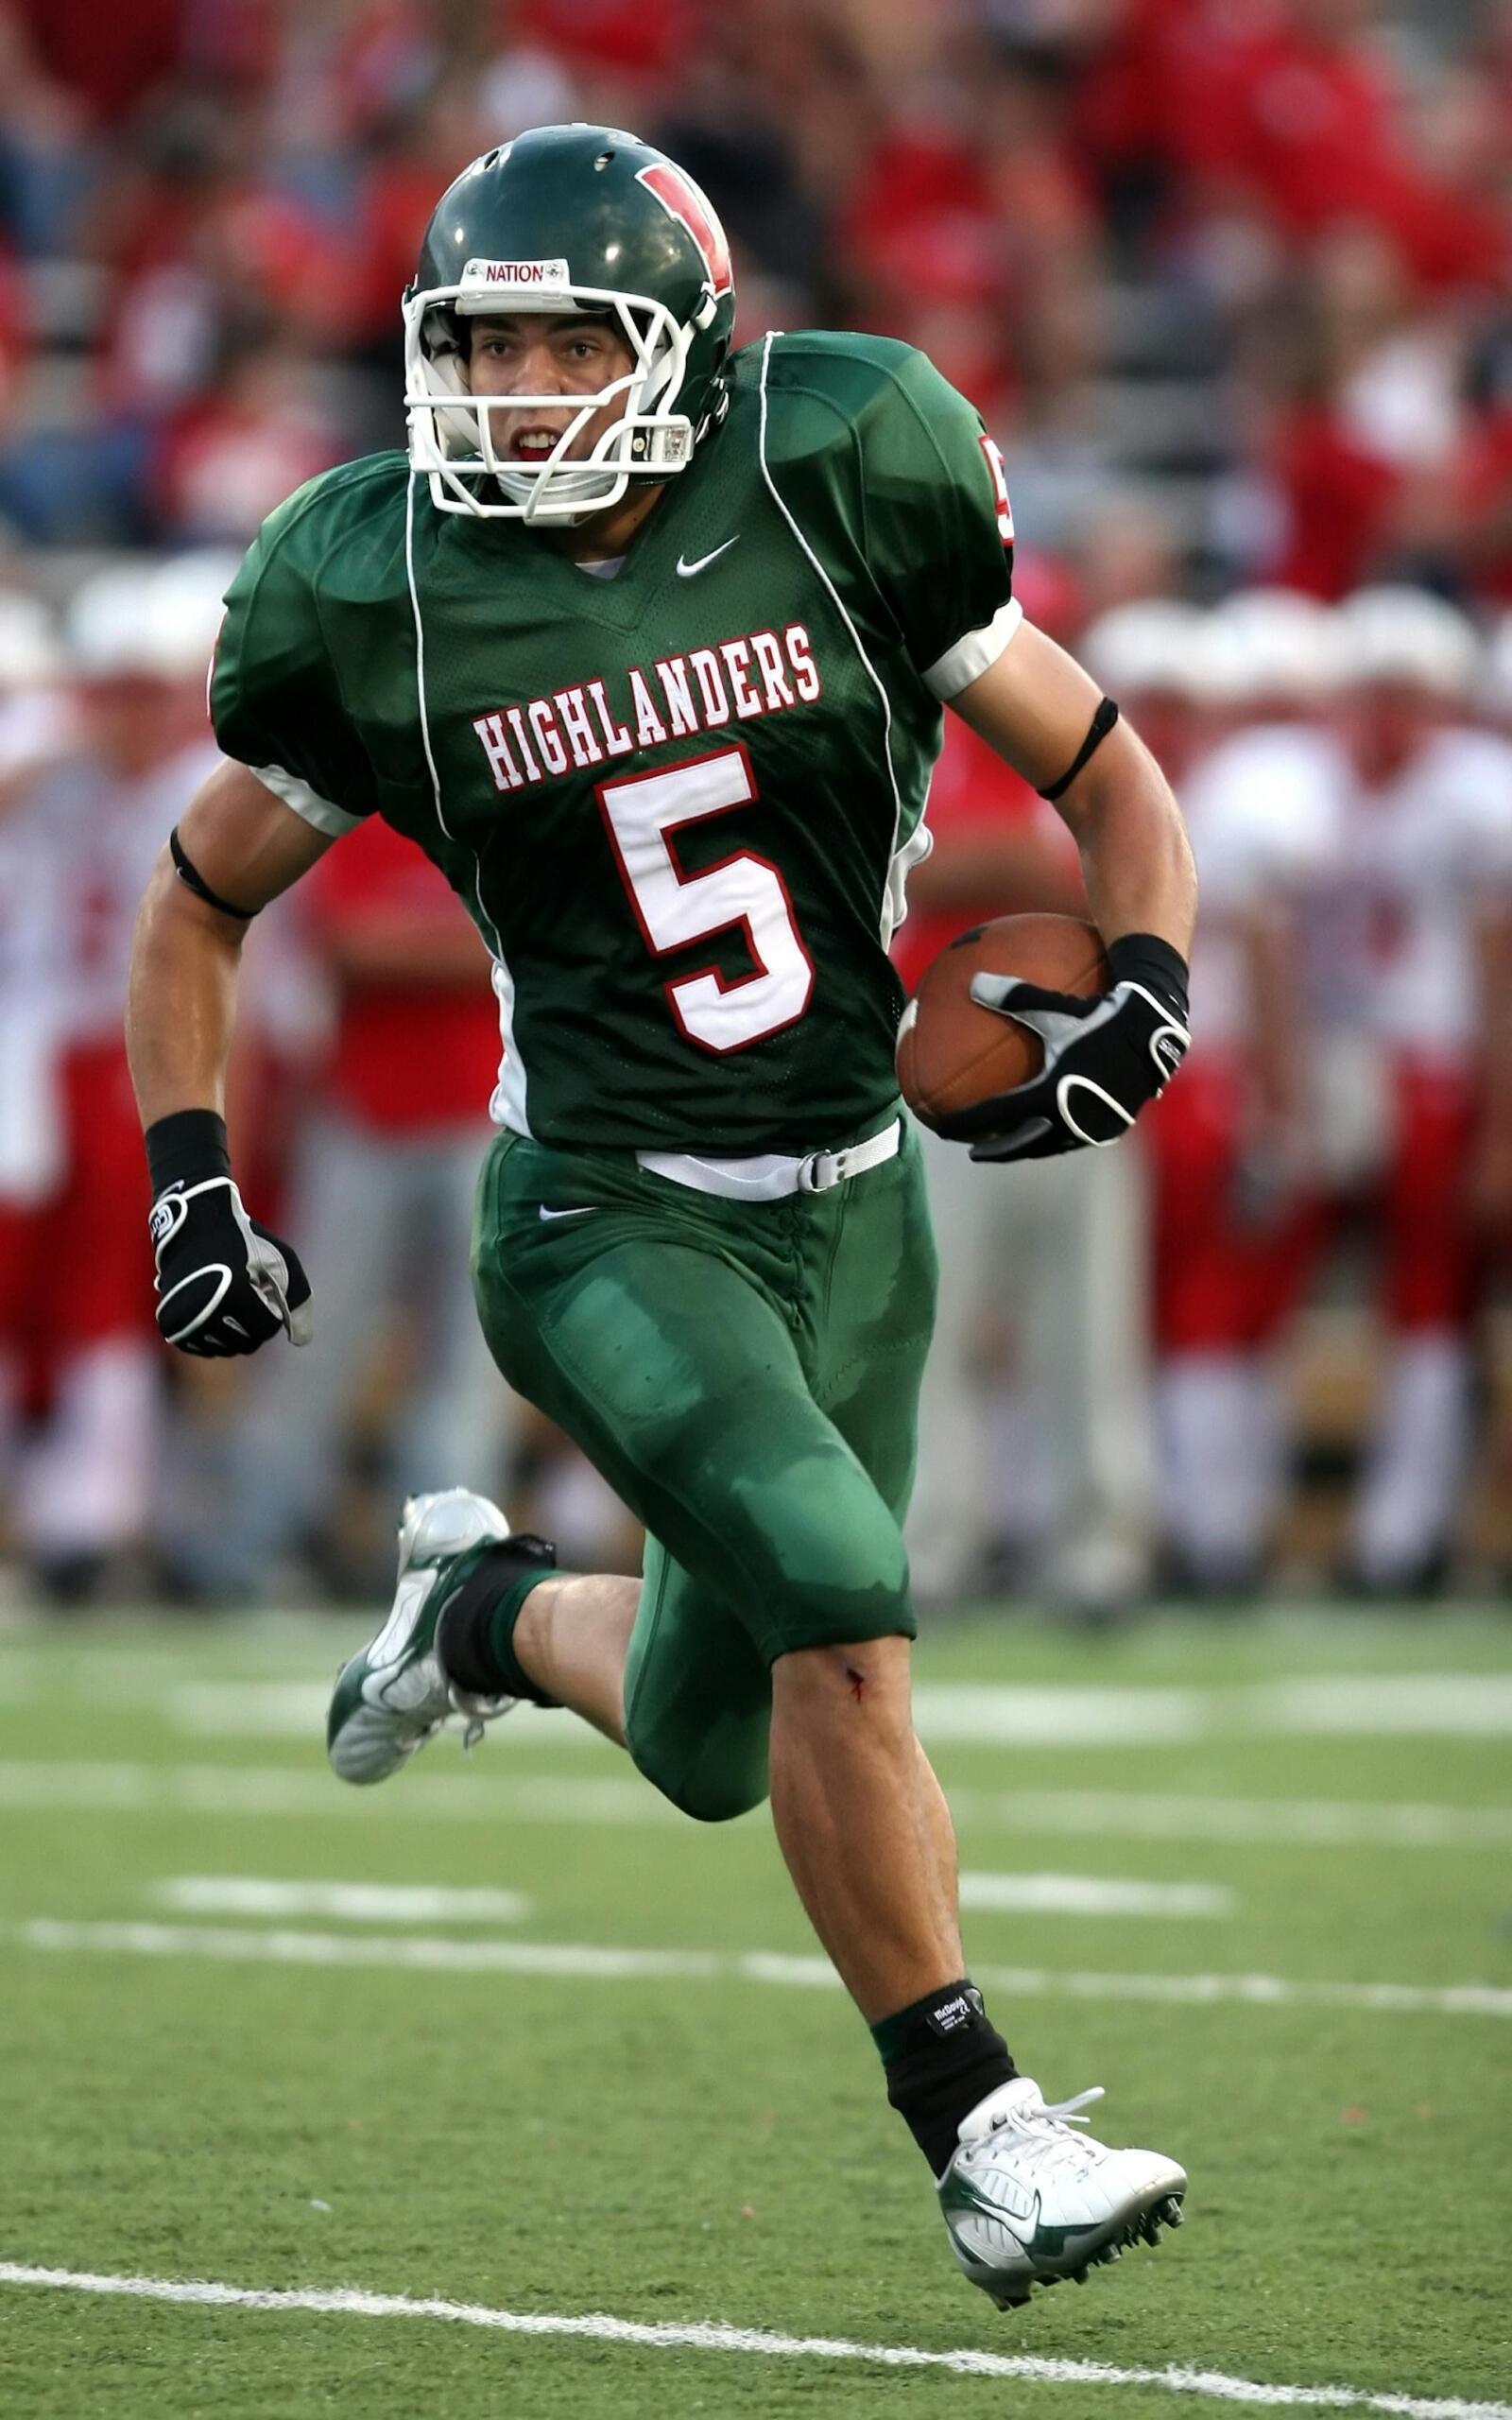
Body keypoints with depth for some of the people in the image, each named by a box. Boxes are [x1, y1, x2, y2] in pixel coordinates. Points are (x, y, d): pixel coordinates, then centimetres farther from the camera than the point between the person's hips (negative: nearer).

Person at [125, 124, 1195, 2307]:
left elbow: (1105, 776, 2)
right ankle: (975, 2131, -12)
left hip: (854, 1209, 3)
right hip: (610, 1219, -3)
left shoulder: (838, 493, -8)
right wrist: (192, 1195, -3)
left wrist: (1145, 993, -16)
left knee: (714, 1751, 11)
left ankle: (486, 1612, 46)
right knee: (839, 1601, -25)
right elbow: (199, 906, 7)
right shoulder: (384, 599, -8)